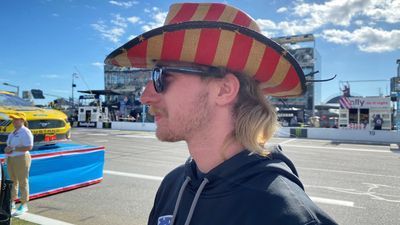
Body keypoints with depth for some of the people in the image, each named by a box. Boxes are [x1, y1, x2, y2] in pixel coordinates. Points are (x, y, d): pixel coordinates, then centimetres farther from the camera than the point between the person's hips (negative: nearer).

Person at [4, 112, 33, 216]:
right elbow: (11, 146, 20)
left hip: (21, 160, -9)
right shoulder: (14, 132, 13)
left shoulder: (25, 132, -15)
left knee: (23, 183, -1)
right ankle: (12, 203, 26)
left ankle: (24, 206, 7)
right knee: (12, 181, 15)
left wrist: (13, 149, -21)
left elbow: (29, 147, -22)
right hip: (11, 159, 9)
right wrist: (7, 149, -2)